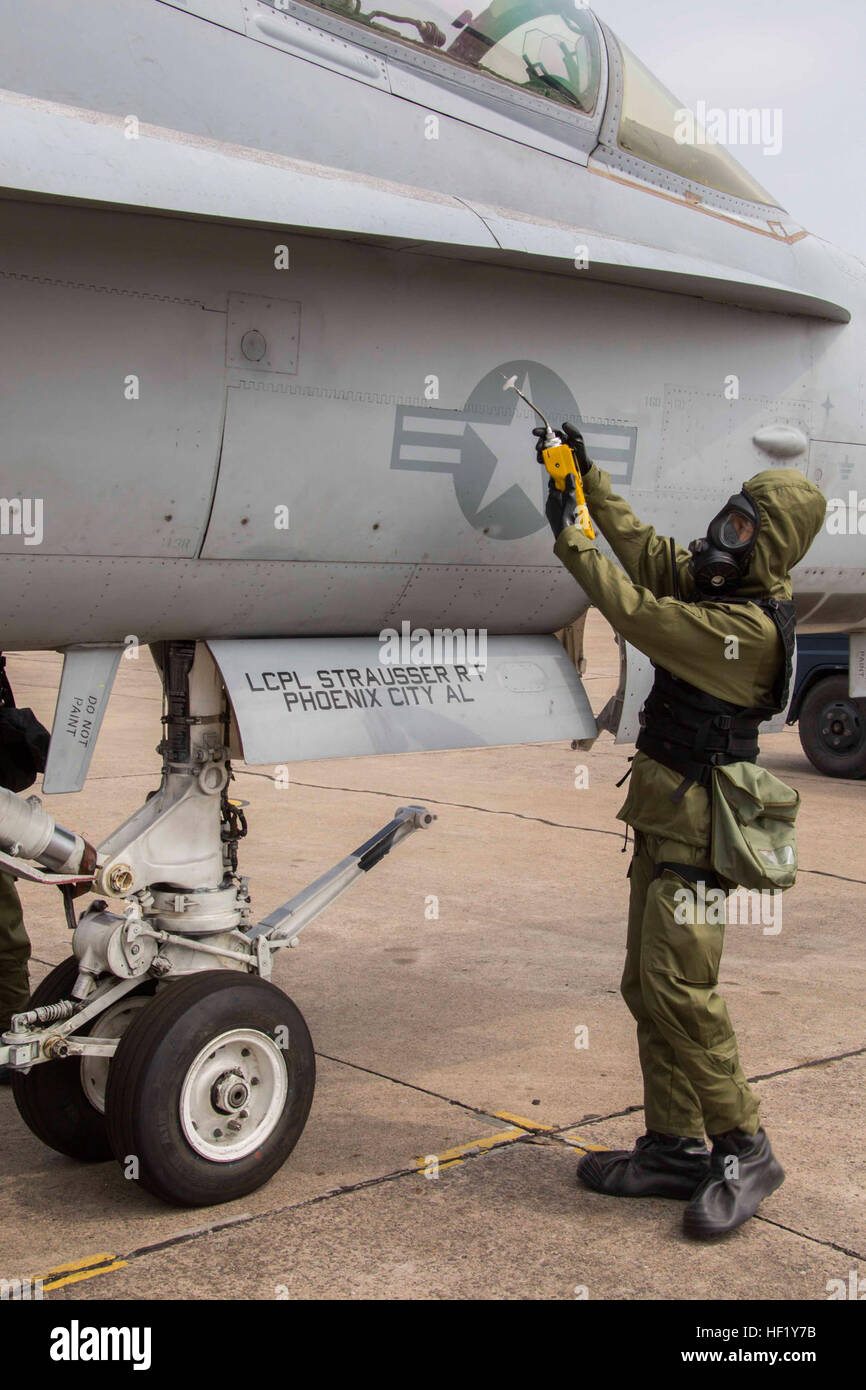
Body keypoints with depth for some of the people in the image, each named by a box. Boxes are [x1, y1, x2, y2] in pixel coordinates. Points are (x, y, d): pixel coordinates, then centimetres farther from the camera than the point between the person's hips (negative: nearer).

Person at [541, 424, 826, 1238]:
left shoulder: (750, 628, -21)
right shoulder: (710, 581, 8)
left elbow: (636, 614, -21)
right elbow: (643, 550, 19)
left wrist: (569, 535, -12)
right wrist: (587, 474, 14)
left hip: (696, 827, -10)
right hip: (665, 813, 10)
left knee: (677, 988, -12)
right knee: (648, 987, 10)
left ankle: (743, 1150, 1)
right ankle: (675, 1148, 17)